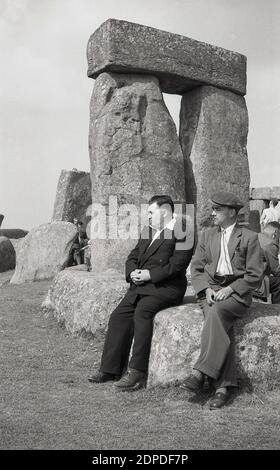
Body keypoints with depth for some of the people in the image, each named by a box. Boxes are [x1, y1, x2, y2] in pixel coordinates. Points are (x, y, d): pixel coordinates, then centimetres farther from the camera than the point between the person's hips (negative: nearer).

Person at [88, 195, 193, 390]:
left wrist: (149, 275, -18)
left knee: (142, 311, -30)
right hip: (142, 286, 8)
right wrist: (133, 273, 0)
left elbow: (177, 265, -16)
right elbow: (132, 258, 21)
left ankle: (138, 372, -26)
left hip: (167, 287, -8)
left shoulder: (181, 232, -5)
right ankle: (110, 369, -1)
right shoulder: (148, 232, 22)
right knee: (118, 316, -8)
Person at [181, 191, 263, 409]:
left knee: (217, 312, -35)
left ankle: (201, 372, -34)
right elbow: (196, 269, 13)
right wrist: (207, 289, -6)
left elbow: (255, 276, -1)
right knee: (222, 326, -27)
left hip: (237, 292, -3)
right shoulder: (207, 235, 16)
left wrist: (230, 289, -13)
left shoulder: (249, 237, 3)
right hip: (210, 290, 3)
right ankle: (224, 385, -28)